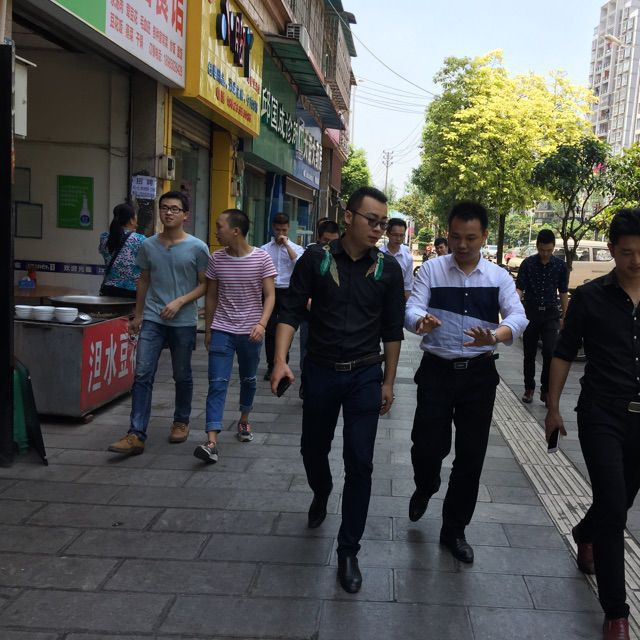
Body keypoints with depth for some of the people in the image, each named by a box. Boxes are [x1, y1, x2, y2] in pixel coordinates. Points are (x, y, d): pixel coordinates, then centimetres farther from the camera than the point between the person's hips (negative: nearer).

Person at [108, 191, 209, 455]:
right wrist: (138, 315, 17)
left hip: (183, 322, -2)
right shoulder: (148, 245, 4)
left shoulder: (197, 248, -5)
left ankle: (181, 422, 32)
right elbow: (144, 281, 15)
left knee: (182, 376, 12)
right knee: (142, 375, -7)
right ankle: (136, 435, -6)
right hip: (152, 319, 2)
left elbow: (204, 284, -2)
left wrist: (180, 302, -16)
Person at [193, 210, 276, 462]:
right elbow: (211, 297, 8)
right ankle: (212, 442, -13)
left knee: (248, 379, 17)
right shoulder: (216, 259, -1)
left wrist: (262, 323, -23)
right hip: (222, 330, 1)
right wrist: (208, 330, 11)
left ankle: (244, 420, 41)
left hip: (250, 332, 0)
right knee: (217, 383, -9)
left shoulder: (261, 258, -8)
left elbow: (269, 295, -8)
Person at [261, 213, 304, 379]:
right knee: (270, 330, 3)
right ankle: (271, 366, 13)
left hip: (287, 292, -1)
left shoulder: (296, 248, 4)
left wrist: (287, 244, -15)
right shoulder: (264, 249, 6)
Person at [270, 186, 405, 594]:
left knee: (360, 463, -2)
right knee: (313, 449, 17)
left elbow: (392, 330, 2)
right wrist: (281, 360, -21)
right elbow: (292, 312, -7)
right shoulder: (316, 259, -6)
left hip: (365, 376, 0)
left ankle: (348, 551, 12)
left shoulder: (388, 268, -3)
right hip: (320, 372, 1)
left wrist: (388, 382, 2)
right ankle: (321, 496, 52)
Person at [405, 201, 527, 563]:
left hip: (480, 373, 2)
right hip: (437, 370, -1)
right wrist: (422, 321, -38)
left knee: (472, 455, 6)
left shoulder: (499, 277, 1)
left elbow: (518, 317, -13)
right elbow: (412, 309, -13)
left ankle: (454, 530, 26)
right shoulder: (431, 270, -1)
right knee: (428, 447, -4)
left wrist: (494, 336, -36)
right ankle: (426, 487, 35)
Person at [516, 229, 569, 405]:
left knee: (550, 352, -10)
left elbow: (563, 293, 9)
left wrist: (563, 317, 9)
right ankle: (529, 389, 23)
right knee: (529, 354, 8)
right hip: (531, 313, 0)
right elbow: (519, 287, -5)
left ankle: (546, 390, 1)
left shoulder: (561, 266, 2)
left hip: (551, 314, 0)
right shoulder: (528, 263, -2)